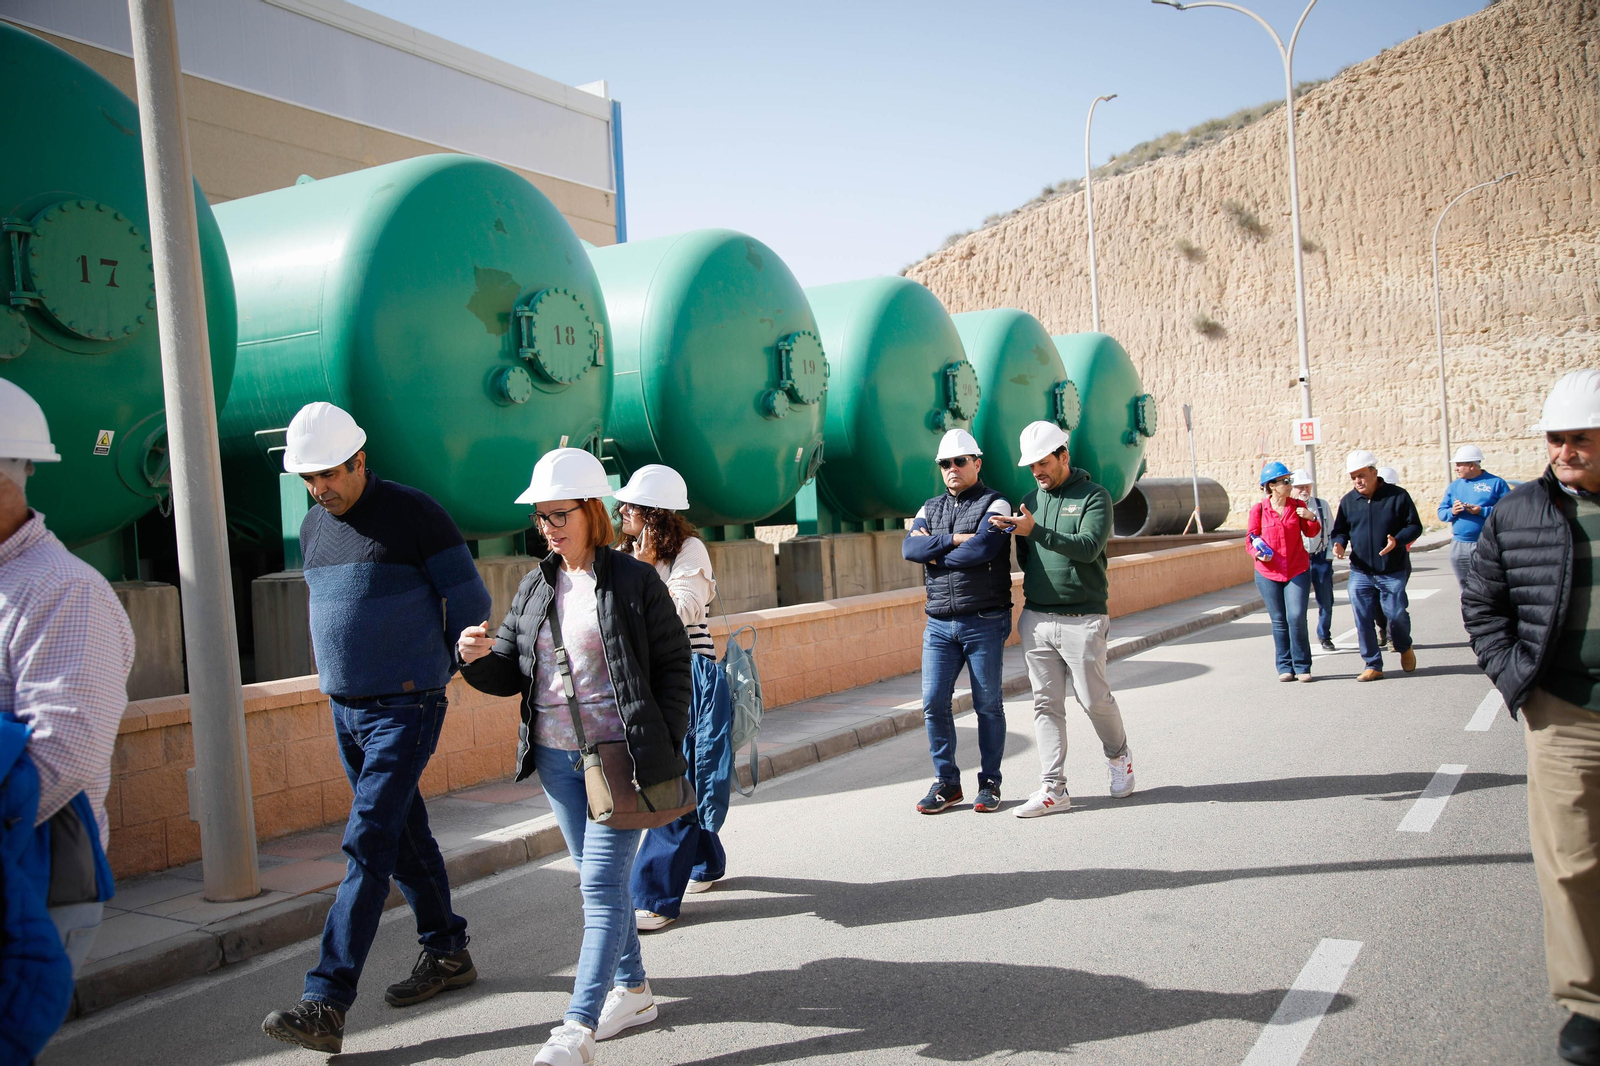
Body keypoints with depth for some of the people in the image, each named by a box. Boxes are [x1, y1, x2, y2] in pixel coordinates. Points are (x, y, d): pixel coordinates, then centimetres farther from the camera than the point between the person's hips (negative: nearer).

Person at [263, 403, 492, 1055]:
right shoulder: (313, 526, 11)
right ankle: (447, 953, 29)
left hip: (406, 709, -7)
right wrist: (338, 678, 18)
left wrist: (435, 670, 2)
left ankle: (326, 1003, -9)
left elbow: (470, 599, -7)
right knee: (405, 836, 15)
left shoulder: (412, 512, -10)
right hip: (345, 710, 7)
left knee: (368, 844, -10)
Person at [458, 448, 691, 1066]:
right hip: (556, 757, 6)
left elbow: (673, 665, -3)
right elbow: (512, 674, 9)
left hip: (619, 755, -6)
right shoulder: (535, 588, 9)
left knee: (602, 884, -7)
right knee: (599, 878, 15)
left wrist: (666, 749, -8)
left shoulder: (634, 581, -6)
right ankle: (633, 991, 30)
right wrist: (479, 656, -13)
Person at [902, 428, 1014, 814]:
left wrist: (936, 553, -6)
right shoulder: (931, 508, 15)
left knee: (988, 705, 3)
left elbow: (982, 549, -19)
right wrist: (954, 540, -12)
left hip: (984, 623, -4)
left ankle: (989, 783, 15)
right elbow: (910, 547, -2)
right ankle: (946, 782, 12)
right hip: (939, 624, 5)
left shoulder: (994, 505, -1)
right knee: (933, 702, 0)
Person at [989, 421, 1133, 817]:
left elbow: (1089, 547, -19)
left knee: (1094, 698, 2)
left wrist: (1035, 531, -24)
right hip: (1036, 617, 5)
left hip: (1082, 619, -5)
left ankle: (1119, 757, 31)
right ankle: (1053, 789, 7)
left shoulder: (1094, 497, -3)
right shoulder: (1030, 501, 14)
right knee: (1046, 704, 3)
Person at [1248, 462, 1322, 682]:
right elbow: (1250, 539, 4)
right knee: (1279, 621, 5)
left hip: (1298, 571, 0)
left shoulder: (1297, 506, 4)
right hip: (1268, 573, 0)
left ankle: (1302, 666, 3)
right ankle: (1284, 667, 14)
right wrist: (1258, 554, -16)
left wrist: (1311, 518, -11)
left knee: (1297, 618, -9)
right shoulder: (1259, 510, -1)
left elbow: (1312, 533, 10)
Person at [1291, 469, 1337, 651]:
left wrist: (1329, 555, 3)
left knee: (1326, 601, 8)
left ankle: (1324, 637, 26)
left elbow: (1331, 531, 10)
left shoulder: (1322, 505, 5)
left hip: (1321, 558, 2)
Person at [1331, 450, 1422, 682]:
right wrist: (1339, 543, -9)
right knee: (1363, 620, 0)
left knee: (1396, 614, -1)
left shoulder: (1397, 496, -4)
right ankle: (1373, 665, 12)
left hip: (1393, 571, -3)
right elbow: (1340, 530, 14)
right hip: (1360, 572, 3)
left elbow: (1415, 526, -1)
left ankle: (1405, 648, 32)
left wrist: (1397, 540, -20)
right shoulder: (1348, 501, 5)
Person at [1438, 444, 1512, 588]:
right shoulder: (1454, 486, 14)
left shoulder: (1496, 483, -1)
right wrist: (1452, 512, -10)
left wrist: (1482, 511, -18)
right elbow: (1441, 513, 10)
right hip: (1459, 547, 5)